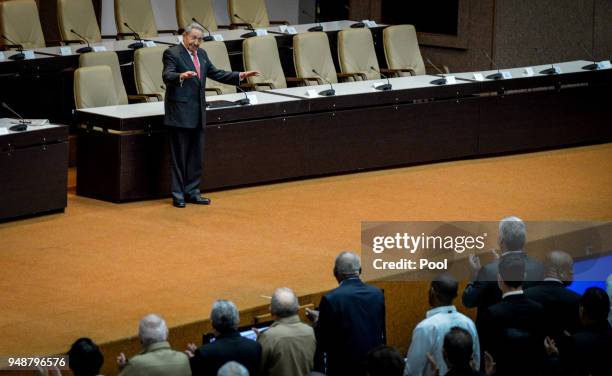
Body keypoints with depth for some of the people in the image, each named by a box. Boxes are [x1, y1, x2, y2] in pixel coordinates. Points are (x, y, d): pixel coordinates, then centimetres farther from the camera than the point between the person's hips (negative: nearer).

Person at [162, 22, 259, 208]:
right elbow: (167, 76, -23)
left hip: (198, 113, 8)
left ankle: (192, 192, 20)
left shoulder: (201, 54, 15)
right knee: (179, 156, -1)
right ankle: (178, 195, 5)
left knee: (196, 156, 11)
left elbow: (215, 73, 21)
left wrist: (239, 76, 13)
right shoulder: (172, 53, -9)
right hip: (180, 113, -8)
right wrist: (181, 76, -44)